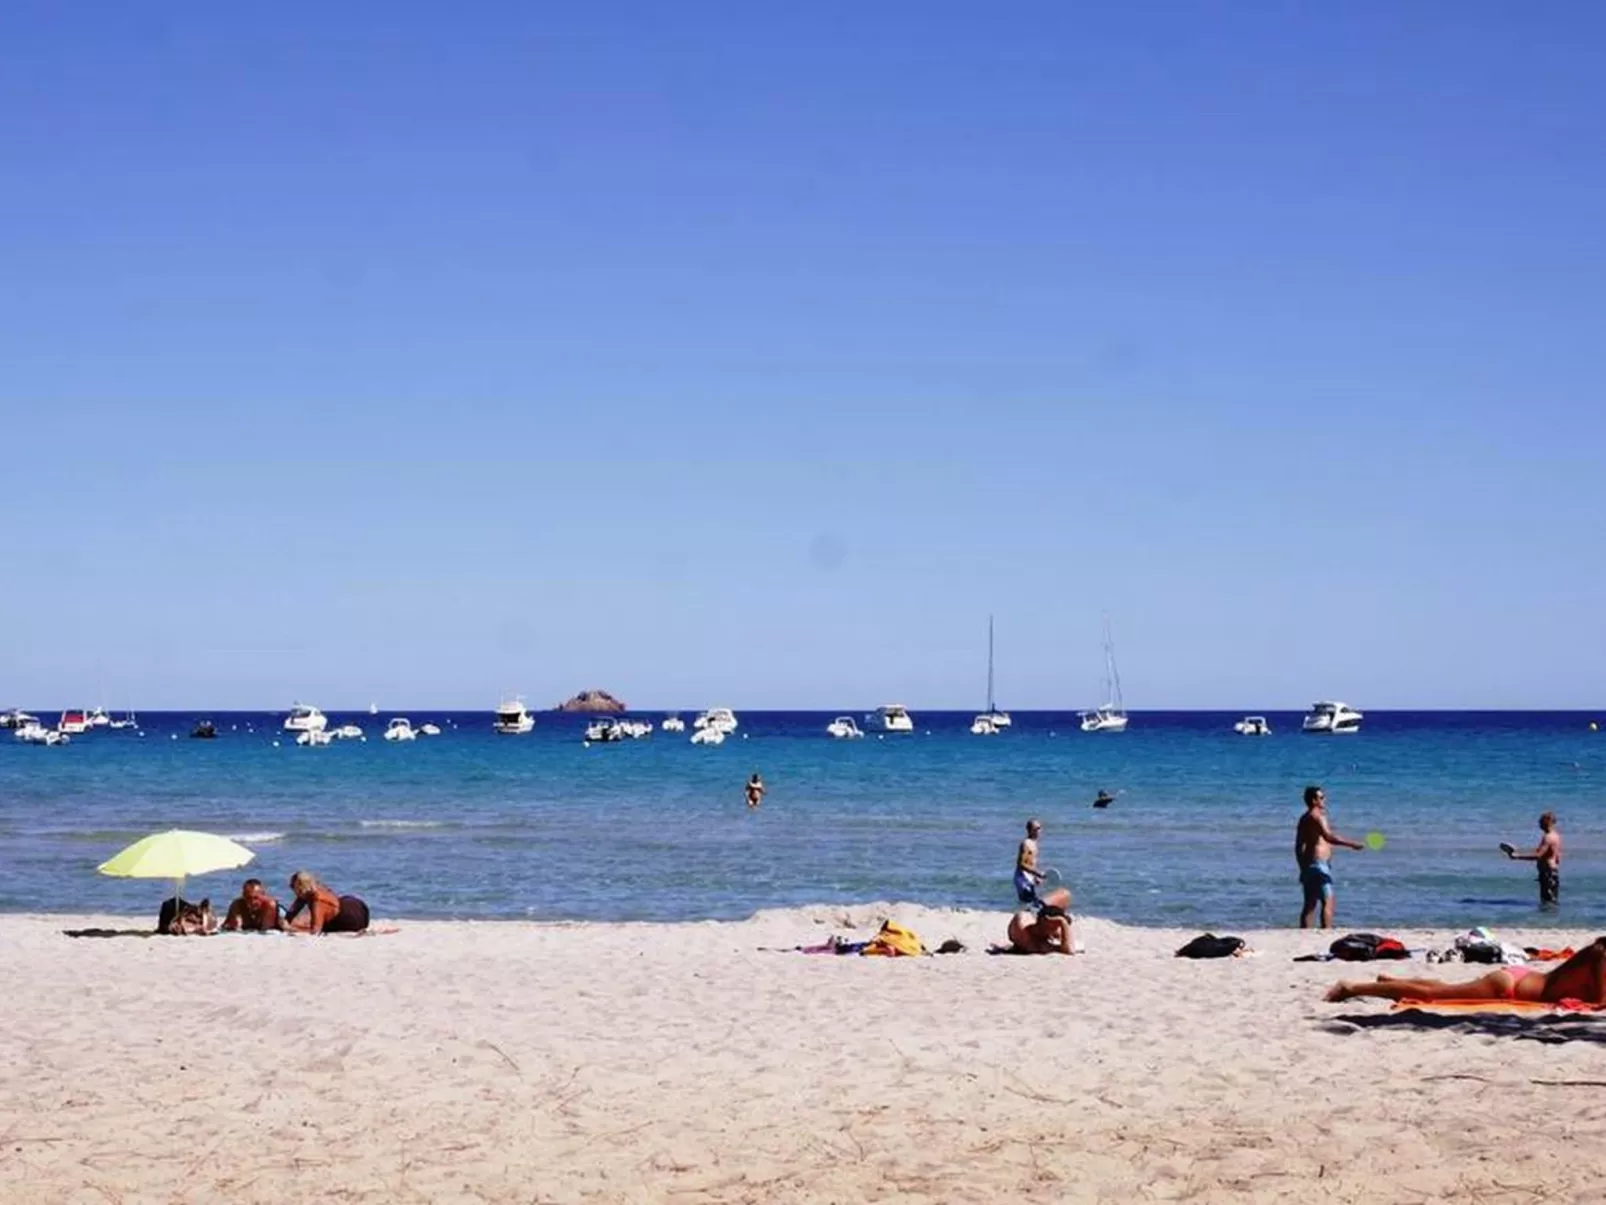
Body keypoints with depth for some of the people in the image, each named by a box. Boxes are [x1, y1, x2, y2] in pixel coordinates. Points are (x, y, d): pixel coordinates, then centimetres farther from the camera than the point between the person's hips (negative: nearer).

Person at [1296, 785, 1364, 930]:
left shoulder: (1304, 819, 17)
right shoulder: (1317, 816, -11)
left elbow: (1299, 847, 20)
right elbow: (1328, 836, -28)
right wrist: (1351, 844, -31)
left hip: (1307, 864, 9)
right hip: (1319, 864, -9)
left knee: (1310, 904, 10)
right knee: (1327, 902, -9)